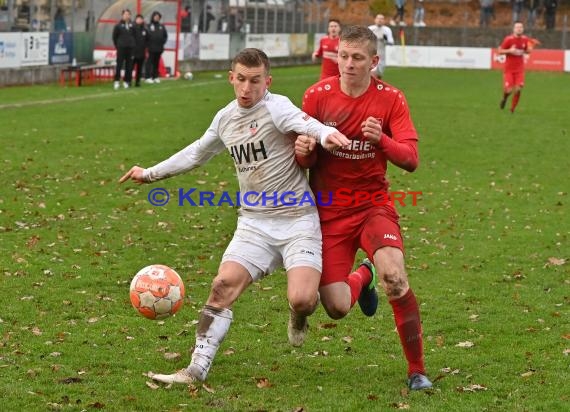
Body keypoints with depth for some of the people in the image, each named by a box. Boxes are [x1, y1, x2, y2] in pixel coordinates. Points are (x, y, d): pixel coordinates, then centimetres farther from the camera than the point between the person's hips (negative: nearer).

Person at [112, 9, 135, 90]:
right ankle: (117, 81, -1)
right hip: (121, 49, -3)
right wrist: (117, 46, 4)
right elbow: (114, 37, 4)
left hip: (130, 49, 3)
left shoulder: (132, 25, 5)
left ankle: (126, 81, 12)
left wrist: (132, 44, 8)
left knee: (129, 66, 4)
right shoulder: (118, 26, -3)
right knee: (119, 65, -5)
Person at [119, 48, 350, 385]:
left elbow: (303, 122, -33)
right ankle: (198, 369, -9)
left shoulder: (275, 107, -10)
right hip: (254, 221, 5)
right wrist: (151, 174, 36)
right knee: (224, 284, -14)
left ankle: (298, 318, 17)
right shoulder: (226, 119, 10)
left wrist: (326, 133, -56)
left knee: (302, 299, -22)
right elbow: (196, 154, 29)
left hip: (298, 220, -5)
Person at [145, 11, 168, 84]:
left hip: (159, 48, 5)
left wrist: (163, 42, 9)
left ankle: (156, 77, 13)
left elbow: (165, 35, 20)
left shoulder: (161, 26, 13)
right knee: (150, 62, -6)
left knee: (156, 63, 8)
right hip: (151, 48, -5)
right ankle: (148, 77, -5)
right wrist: (147, 44, -9)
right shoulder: (148, 26, -3)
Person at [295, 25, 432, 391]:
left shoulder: (390, 99, -6)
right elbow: (306, 160, 2)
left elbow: (410, 159, -13)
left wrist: (381, 140, -33)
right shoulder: (317, 96, -4)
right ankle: (362, 278, 31)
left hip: (374, 205, -1)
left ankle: (417, 370, -9)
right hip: (329, 210, 1)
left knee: (395, 276, -28)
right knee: (337, 308, -9)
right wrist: (304, 151, -23)